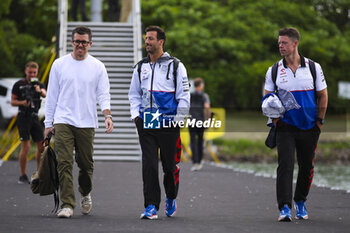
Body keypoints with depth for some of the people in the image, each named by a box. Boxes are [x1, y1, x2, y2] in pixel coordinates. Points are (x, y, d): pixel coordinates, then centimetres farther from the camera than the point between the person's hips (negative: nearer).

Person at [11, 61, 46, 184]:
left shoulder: (39, 85, 8)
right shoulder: (19, 85, 0)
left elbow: (45, 95, -13)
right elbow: (12, 101, 1)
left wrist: (40, 91, -35)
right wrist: (22, 103, -18)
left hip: (34, 117, 4)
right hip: (23, 118, -4)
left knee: (41, 146, 4)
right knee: (26, 147, -11)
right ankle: (23, 176, -3)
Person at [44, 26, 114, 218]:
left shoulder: (97, 67, 5)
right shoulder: (59, 64, 6)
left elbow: (103, 94, 2)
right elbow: (52, 95, 9)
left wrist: (107, 115, -17)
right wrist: (48, 122, 6)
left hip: (87, 123, 0)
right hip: (63, 121, 0)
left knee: (86, 164, 8)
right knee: (64, 163, -11)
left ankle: (85, 194, 35)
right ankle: (67, 204, -12)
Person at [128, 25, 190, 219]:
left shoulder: (175, 66, 0)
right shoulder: (141, 67, 12)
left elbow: (184, 96, -1)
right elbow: (134, 94, 21)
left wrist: (178, 120, -6)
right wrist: (136, 115, 6)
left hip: (168, 125, -3)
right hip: (146, 124, 3)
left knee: (170, 165, 5)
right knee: (149, 165, -7)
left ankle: (171, 198, 31)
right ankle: (151, 206, -6)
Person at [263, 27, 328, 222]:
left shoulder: (313, 67, 0)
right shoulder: (274, 71, 2)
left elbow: (322, 95, 7)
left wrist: (319, 121, 2)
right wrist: (274, 119, -5)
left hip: (309, 127, 1)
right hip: (285, 126, -1)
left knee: (307, 167, 8)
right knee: (285, 165, -13)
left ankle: (300, 201, 28)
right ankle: (285, 208, -16)